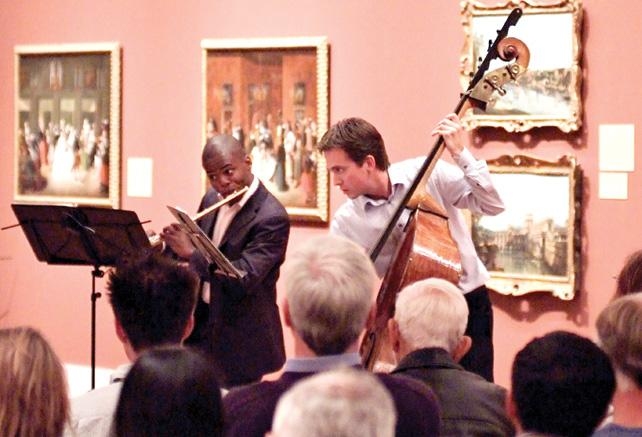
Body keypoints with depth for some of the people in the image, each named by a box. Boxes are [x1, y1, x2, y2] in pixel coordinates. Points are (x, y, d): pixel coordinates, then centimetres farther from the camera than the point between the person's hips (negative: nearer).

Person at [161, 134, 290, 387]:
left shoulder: (271, 218, -20)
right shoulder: (212, 200, 4)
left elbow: (242, 281, -28)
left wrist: (189, 252, -28)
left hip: (241, 340, -7)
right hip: (200, 325, 7)